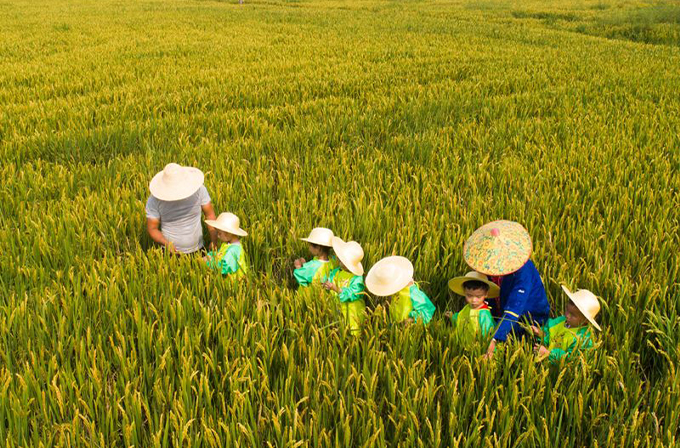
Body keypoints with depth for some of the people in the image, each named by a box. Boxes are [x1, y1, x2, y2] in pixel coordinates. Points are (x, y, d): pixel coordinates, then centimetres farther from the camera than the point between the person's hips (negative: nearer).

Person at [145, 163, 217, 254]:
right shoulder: (155, 200, -17)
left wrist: (214, 241, -12)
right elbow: (152, 228, -9)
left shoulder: (198, 189, -14)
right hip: (171, 253, -1)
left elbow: (210, 214, -5)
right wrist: (166, 243, -26)